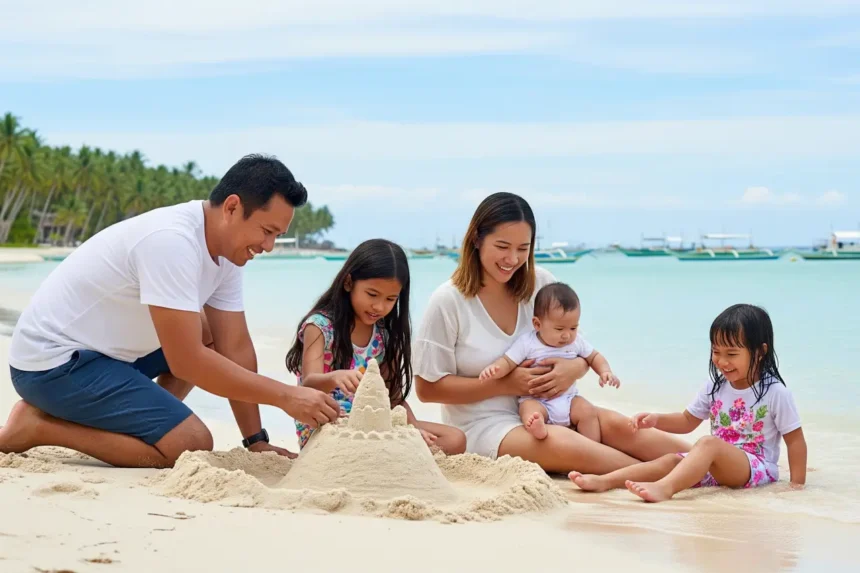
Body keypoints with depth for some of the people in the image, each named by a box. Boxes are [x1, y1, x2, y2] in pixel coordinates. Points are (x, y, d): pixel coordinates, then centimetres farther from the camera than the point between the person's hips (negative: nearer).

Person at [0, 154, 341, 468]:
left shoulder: (227, 249, 2)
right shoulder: (172, 241, -26)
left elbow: (236, 348, 5)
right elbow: (187, 363, -28)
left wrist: (256, 440, 2)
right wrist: (286, 396, -23)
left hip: (106, 349, 10)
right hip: (53, 363, -10)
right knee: (192, 446, -17)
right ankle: (38, 426, -8)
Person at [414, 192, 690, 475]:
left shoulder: (541, 284, 3)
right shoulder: (448, 302, -9)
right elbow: (427, 388, -9)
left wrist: (575, 368, -16)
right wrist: (505, 385, -17)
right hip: (483, 425, -5)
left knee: (615, 425, -23)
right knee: (562, 443, -33)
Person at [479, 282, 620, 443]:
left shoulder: (576, 341, 4)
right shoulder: (527, 343, -9)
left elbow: (594, 357, 17)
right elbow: (507, 362, -10)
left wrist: (605, 371, -3)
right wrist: (494, 369, -33)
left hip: (568, 399, 4)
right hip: (537, 400, -4)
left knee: (588, 411, -22)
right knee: (528, 408, -35)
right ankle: (537, 427, -66)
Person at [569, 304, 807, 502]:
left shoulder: (775, 393, -8)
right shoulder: (716, 387, 8)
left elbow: (795, 439, -5)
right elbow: (687, 421, 18)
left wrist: (797, 483, -11)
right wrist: (657, 419, -1)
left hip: (756, 467, -6)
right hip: (717, 464, 6)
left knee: (708, 444, -33)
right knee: (671, 460, -18)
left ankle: (665, 487, -57)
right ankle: (605, 481, -32)